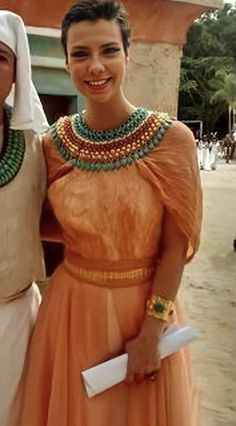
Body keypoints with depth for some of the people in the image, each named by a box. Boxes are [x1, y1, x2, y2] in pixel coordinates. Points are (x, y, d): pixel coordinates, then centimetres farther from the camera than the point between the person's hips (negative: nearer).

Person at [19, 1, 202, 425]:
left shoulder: (171, 139, -14)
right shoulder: (54, 143, -5)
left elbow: (174, 247, -10)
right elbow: (53, 224, 8)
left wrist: (152, 330, -11)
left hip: (145, 306, -2)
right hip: (71, 305, 3)